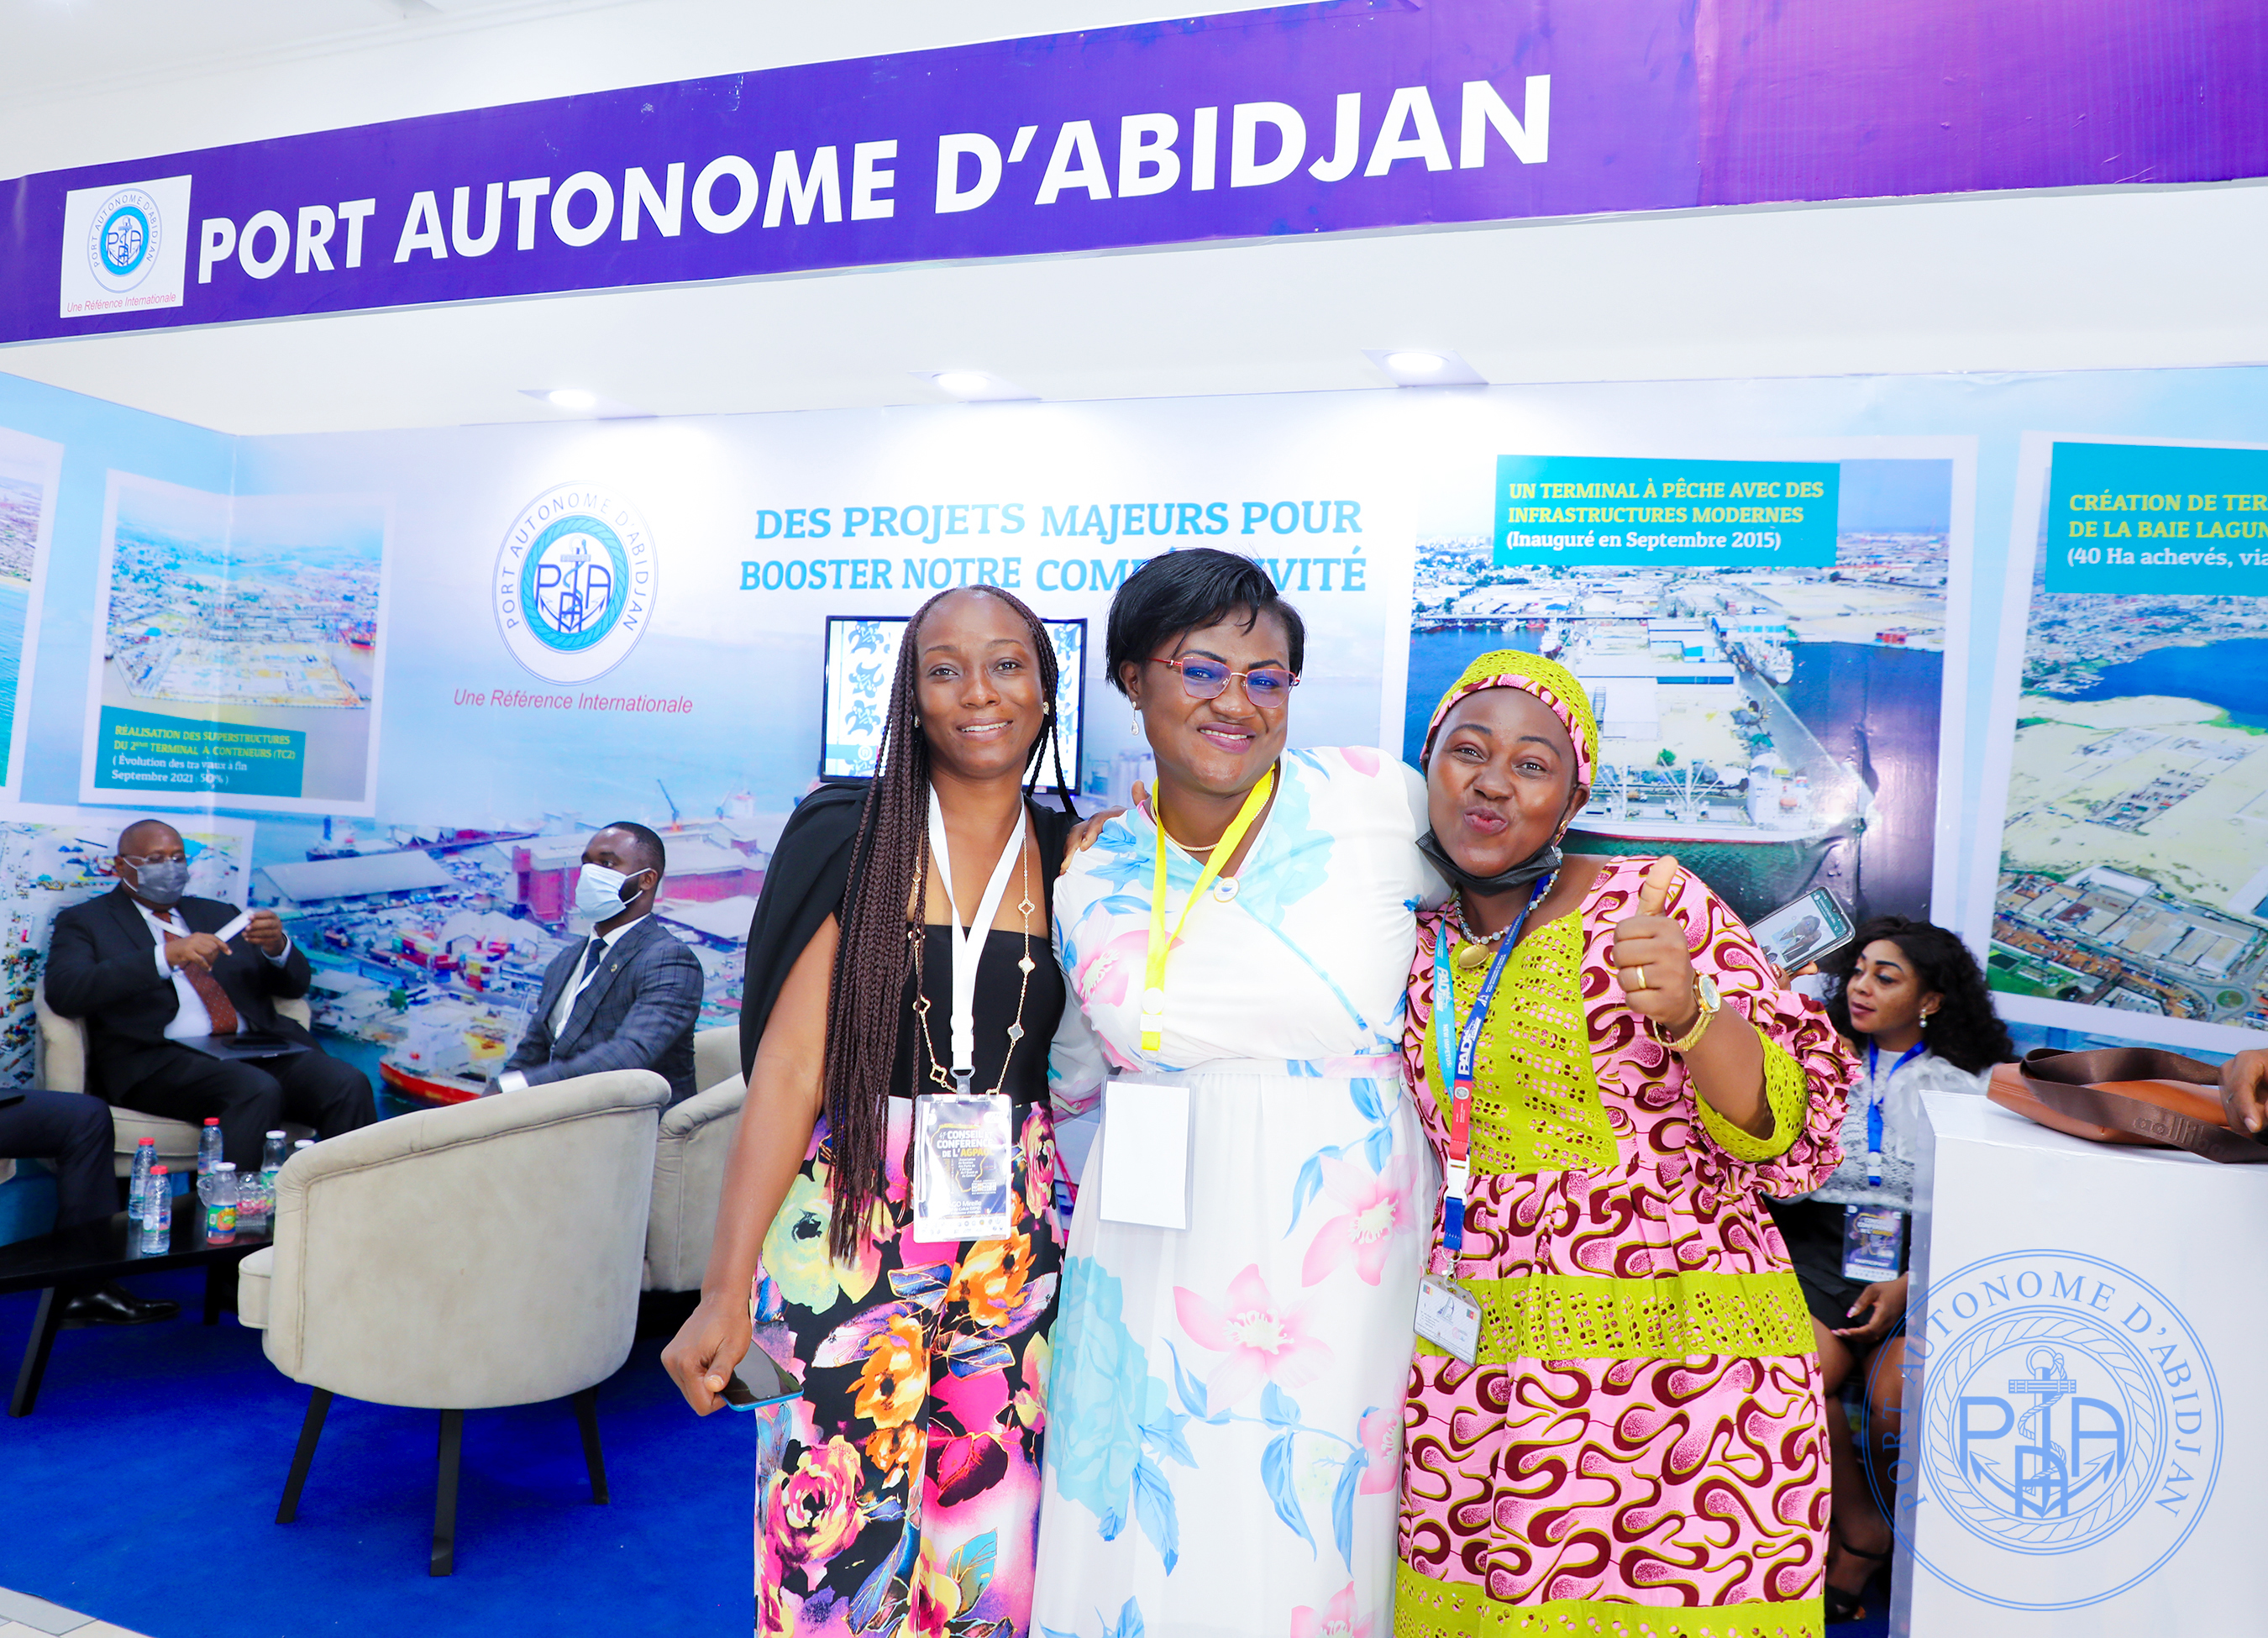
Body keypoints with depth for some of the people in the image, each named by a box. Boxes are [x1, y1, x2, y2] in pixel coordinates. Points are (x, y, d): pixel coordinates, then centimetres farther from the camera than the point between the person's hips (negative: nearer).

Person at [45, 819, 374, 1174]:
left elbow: (295, 984, 21)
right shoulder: (85, 921, 14)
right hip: (162, 1058, -4)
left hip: (256, 1049, 4)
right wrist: (165, 956, -19)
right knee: (257, 1090, -36)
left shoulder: (219, 914, 27)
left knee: (348, 1085, -25)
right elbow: (64, 991, -7)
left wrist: (277, 946, -3)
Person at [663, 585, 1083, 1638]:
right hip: (852, 1226, -2)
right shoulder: (849, 839, -2)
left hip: (1019, 1244, 2)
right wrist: (726, 1291, -10)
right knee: (834, 1547, 2)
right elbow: (789, 1064, -7)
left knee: (989, 1551, 8)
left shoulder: (1078, 859, 5)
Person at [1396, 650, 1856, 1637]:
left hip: (1672, 1369, -4)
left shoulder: (1652, 907, -6)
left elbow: (1785, 1129, -12)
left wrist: (1692, 1011, -27)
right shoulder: (1424, 949, 7)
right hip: (1472, 1366, 4)